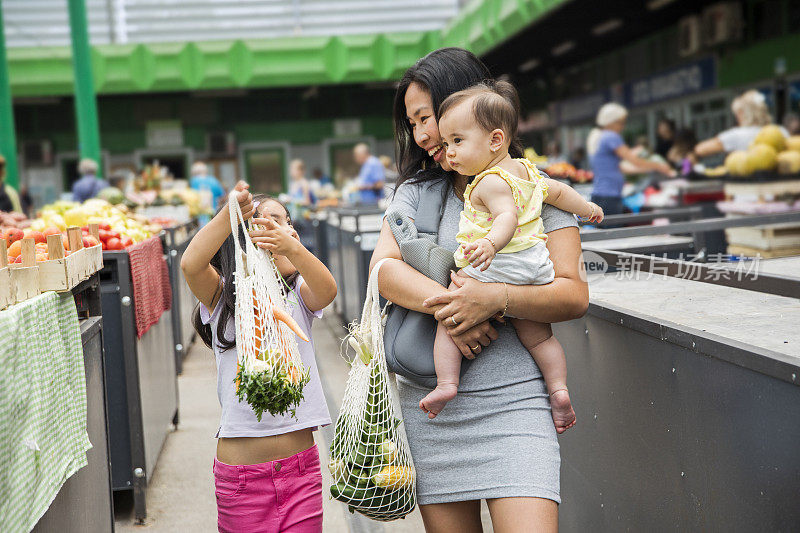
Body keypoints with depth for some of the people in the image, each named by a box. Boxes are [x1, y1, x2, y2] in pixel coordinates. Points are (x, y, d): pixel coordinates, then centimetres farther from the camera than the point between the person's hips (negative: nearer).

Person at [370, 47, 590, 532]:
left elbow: (574, 295, -5)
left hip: (514, 402, -3)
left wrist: (495, 299, -22)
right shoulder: (416, 192, 13)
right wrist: (446, 306, -21)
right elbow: (384, 267, -4)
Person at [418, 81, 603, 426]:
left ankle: (446, 382, -4)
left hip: (490, 270, -8)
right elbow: (560, 191, 26)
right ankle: (558, 388, 11)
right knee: (538, 336, 20)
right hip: (534, 270, 8)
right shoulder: (528, 172, 14)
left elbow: (508, 216, -28)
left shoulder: (490, 181, -13)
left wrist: (491, 244, -46)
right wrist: (587, 209, 43)